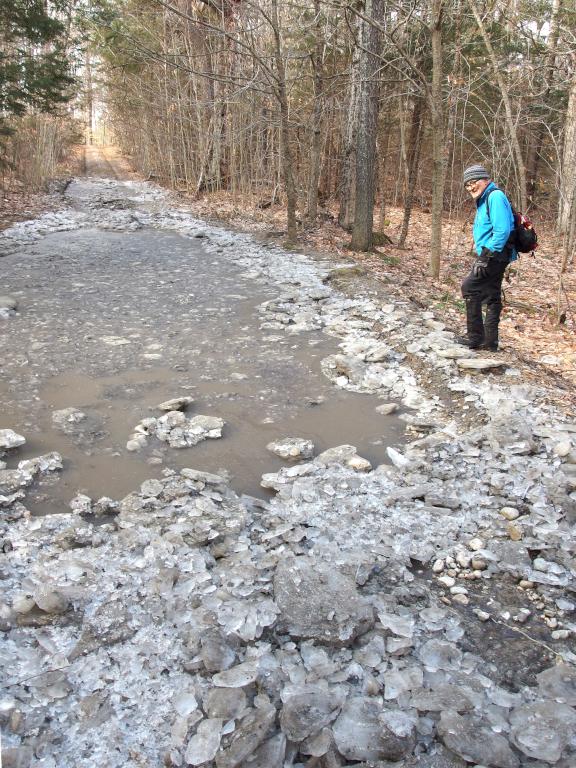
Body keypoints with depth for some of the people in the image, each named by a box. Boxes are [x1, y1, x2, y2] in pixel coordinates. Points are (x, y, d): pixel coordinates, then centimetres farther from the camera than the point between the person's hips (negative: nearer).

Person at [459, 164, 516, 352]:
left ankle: (475, 335, -4)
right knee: (492, 296, 11)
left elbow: (502, 231, -24)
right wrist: (483, 256, 16)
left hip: (494, 256, -10)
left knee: (470, 287, -9)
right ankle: (490, 341, 17)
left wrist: (485, 257, -25)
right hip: (494, 257, 10)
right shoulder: (483, 200, 17)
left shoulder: (495, 197, -14)